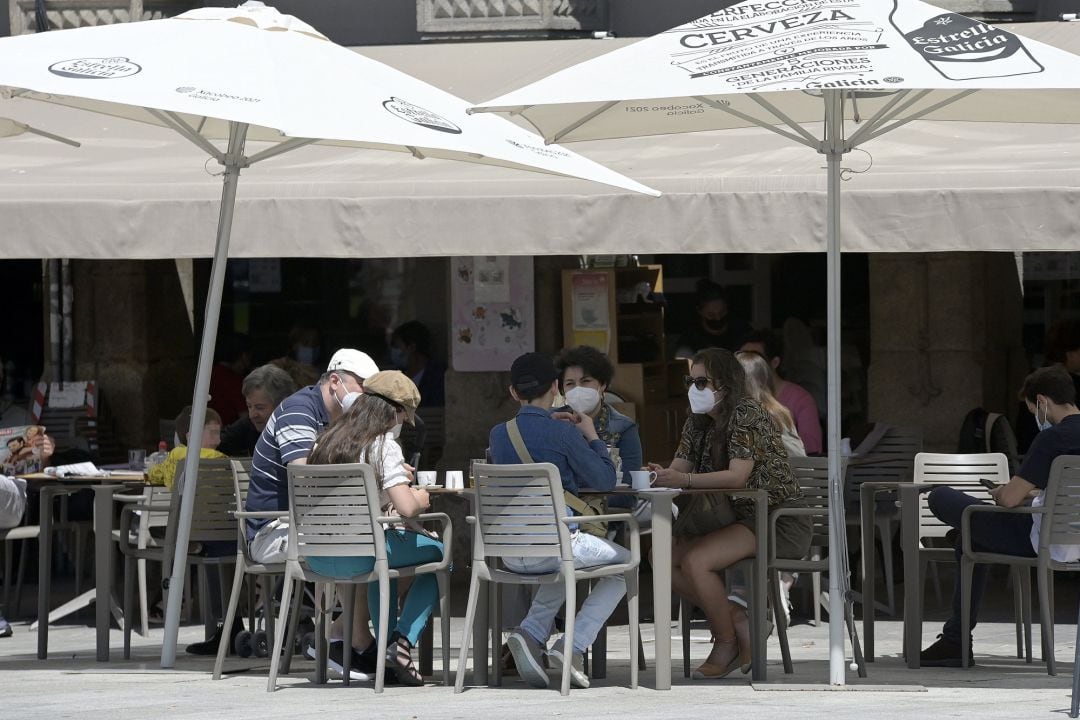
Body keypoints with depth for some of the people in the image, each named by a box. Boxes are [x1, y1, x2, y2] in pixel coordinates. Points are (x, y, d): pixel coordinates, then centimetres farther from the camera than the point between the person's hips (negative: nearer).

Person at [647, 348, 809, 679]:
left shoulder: (747, 414, -15)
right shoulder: (698, 423, 12)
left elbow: (737, 476, -25)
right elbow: (679, 469, 5)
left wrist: (684, 480, -36)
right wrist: (662, 474, -20)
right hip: (736, 519, 9)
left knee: (694, 562, -27)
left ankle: (726, 641, -9)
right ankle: (737, 621, -1)